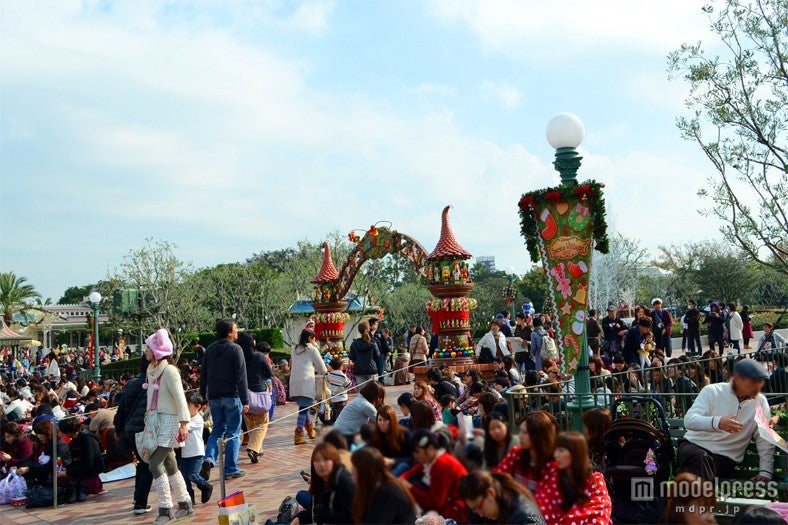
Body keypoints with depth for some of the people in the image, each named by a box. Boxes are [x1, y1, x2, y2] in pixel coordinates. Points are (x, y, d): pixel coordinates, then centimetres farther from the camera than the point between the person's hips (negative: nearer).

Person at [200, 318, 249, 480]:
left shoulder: (209, 349, 9)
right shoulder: (235, 349, -10)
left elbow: (203, 376, 12)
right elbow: (241, 377, -14)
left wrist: (203, 398, 20)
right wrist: (245, 401, -13)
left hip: (214, 398, 5)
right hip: (232, 397, -5)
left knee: (217, 430, 16)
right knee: (233, 433, 4)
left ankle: (209, 459, -5)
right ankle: (231, 469, 7)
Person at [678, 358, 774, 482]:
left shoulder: (760, 401, 5)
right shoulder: (712, 391, -3)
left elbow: (765, 440, 4)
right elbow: (689, 420, -16)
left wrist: (765, 472, -9)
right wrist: (717, 422, -34)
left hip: (725, 458, 1)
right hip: (694, 445, -1)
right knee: (700, 459, -36)